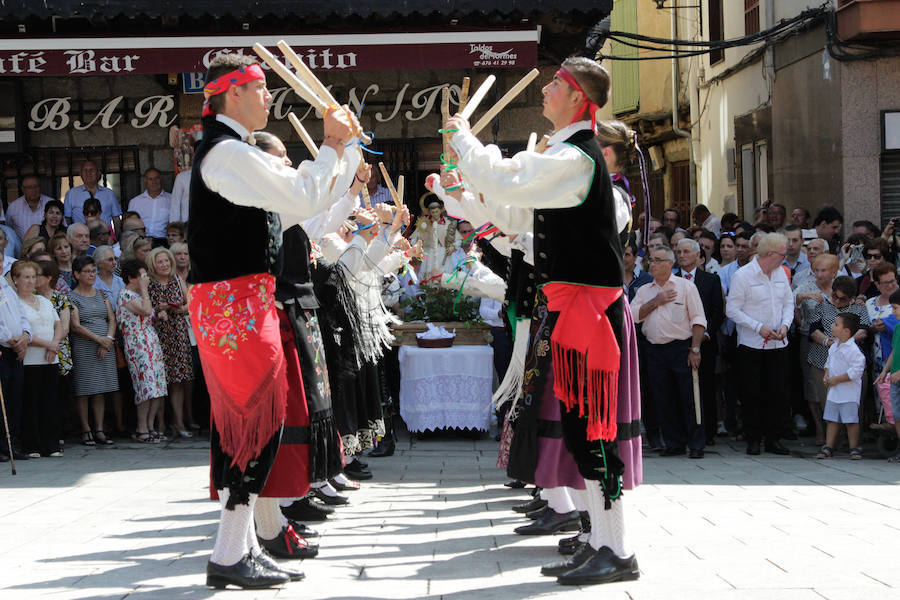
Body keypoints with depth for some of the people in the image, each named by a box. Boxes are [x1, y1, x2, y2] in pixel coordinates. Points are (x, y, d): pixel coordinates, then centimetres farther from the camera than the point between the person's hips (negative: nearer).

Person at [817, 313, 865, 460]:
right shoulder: (834, 346, 10)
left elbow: (856, 370, -22)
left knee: (851, 420, -2)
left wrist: (836, 379, -19)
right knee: (832, 420, 10)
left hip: (848, 393, -8)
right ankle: (829, 446, 14)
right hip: (833, 392, 8)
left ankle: (854, 448, 7)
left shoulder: (852, 350, -18)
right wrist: (827, 375, 4)